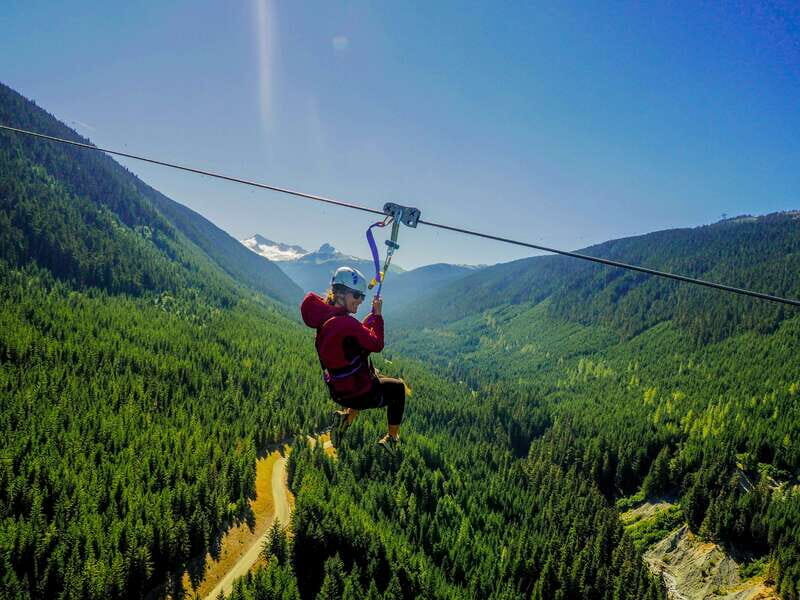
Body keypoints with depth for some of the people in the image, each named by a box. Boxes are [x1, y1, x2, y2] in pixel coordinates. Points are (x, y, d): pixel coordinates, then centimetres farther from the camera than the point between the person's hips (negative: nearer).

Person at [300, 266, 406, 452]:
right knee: (398, 387, 22)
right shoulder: (346, 323, -29)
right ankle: (392, 439, 31)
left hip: (338, 392, 8)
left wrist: (373, 314, 5)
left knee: (373, 379, 38)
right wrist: (378, 315, -11)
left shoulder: (326, 317, -1)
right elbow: (376, 344, -19)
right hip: (360, 395, -8)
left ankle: (347, 417, 26)